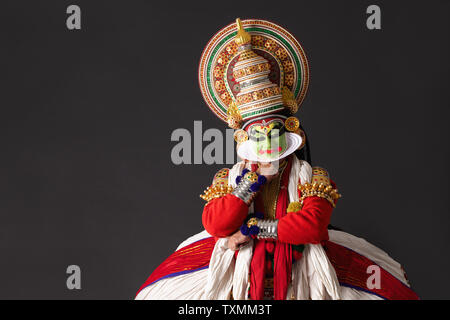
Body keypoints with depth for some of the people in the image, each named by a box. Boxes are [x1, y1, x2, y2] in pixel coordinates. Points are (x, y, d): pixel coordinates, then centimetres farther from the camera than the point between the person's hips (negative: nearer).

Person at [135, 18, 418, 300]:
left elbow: (312, 225, -14)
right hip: (242, 265, 0)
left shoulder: (311, 178, 2)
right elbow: (214, 226, -9)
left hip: (298, 264, 0)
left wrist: (253, 227, -12)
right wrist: (253, 177, -9)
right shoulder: (227, 179, 8)